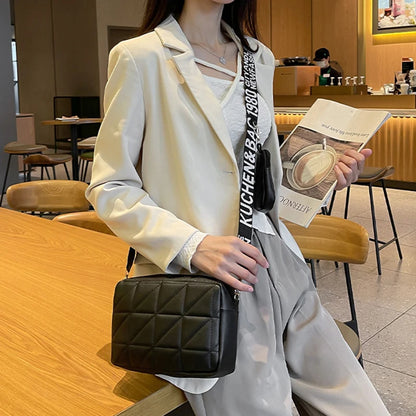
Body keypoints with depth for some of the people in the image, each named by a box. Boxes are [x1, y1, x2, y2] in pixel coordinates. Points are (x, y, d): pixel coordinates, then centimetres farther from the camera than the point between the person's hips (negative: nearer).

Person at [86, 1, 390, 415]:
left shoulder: (259, 58, 14)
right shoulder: (140, 57, -4)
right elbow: (109, 189, -5)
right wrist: (192, 245, -20)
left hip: (276, 263, 6)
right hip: (198, 281, -6)